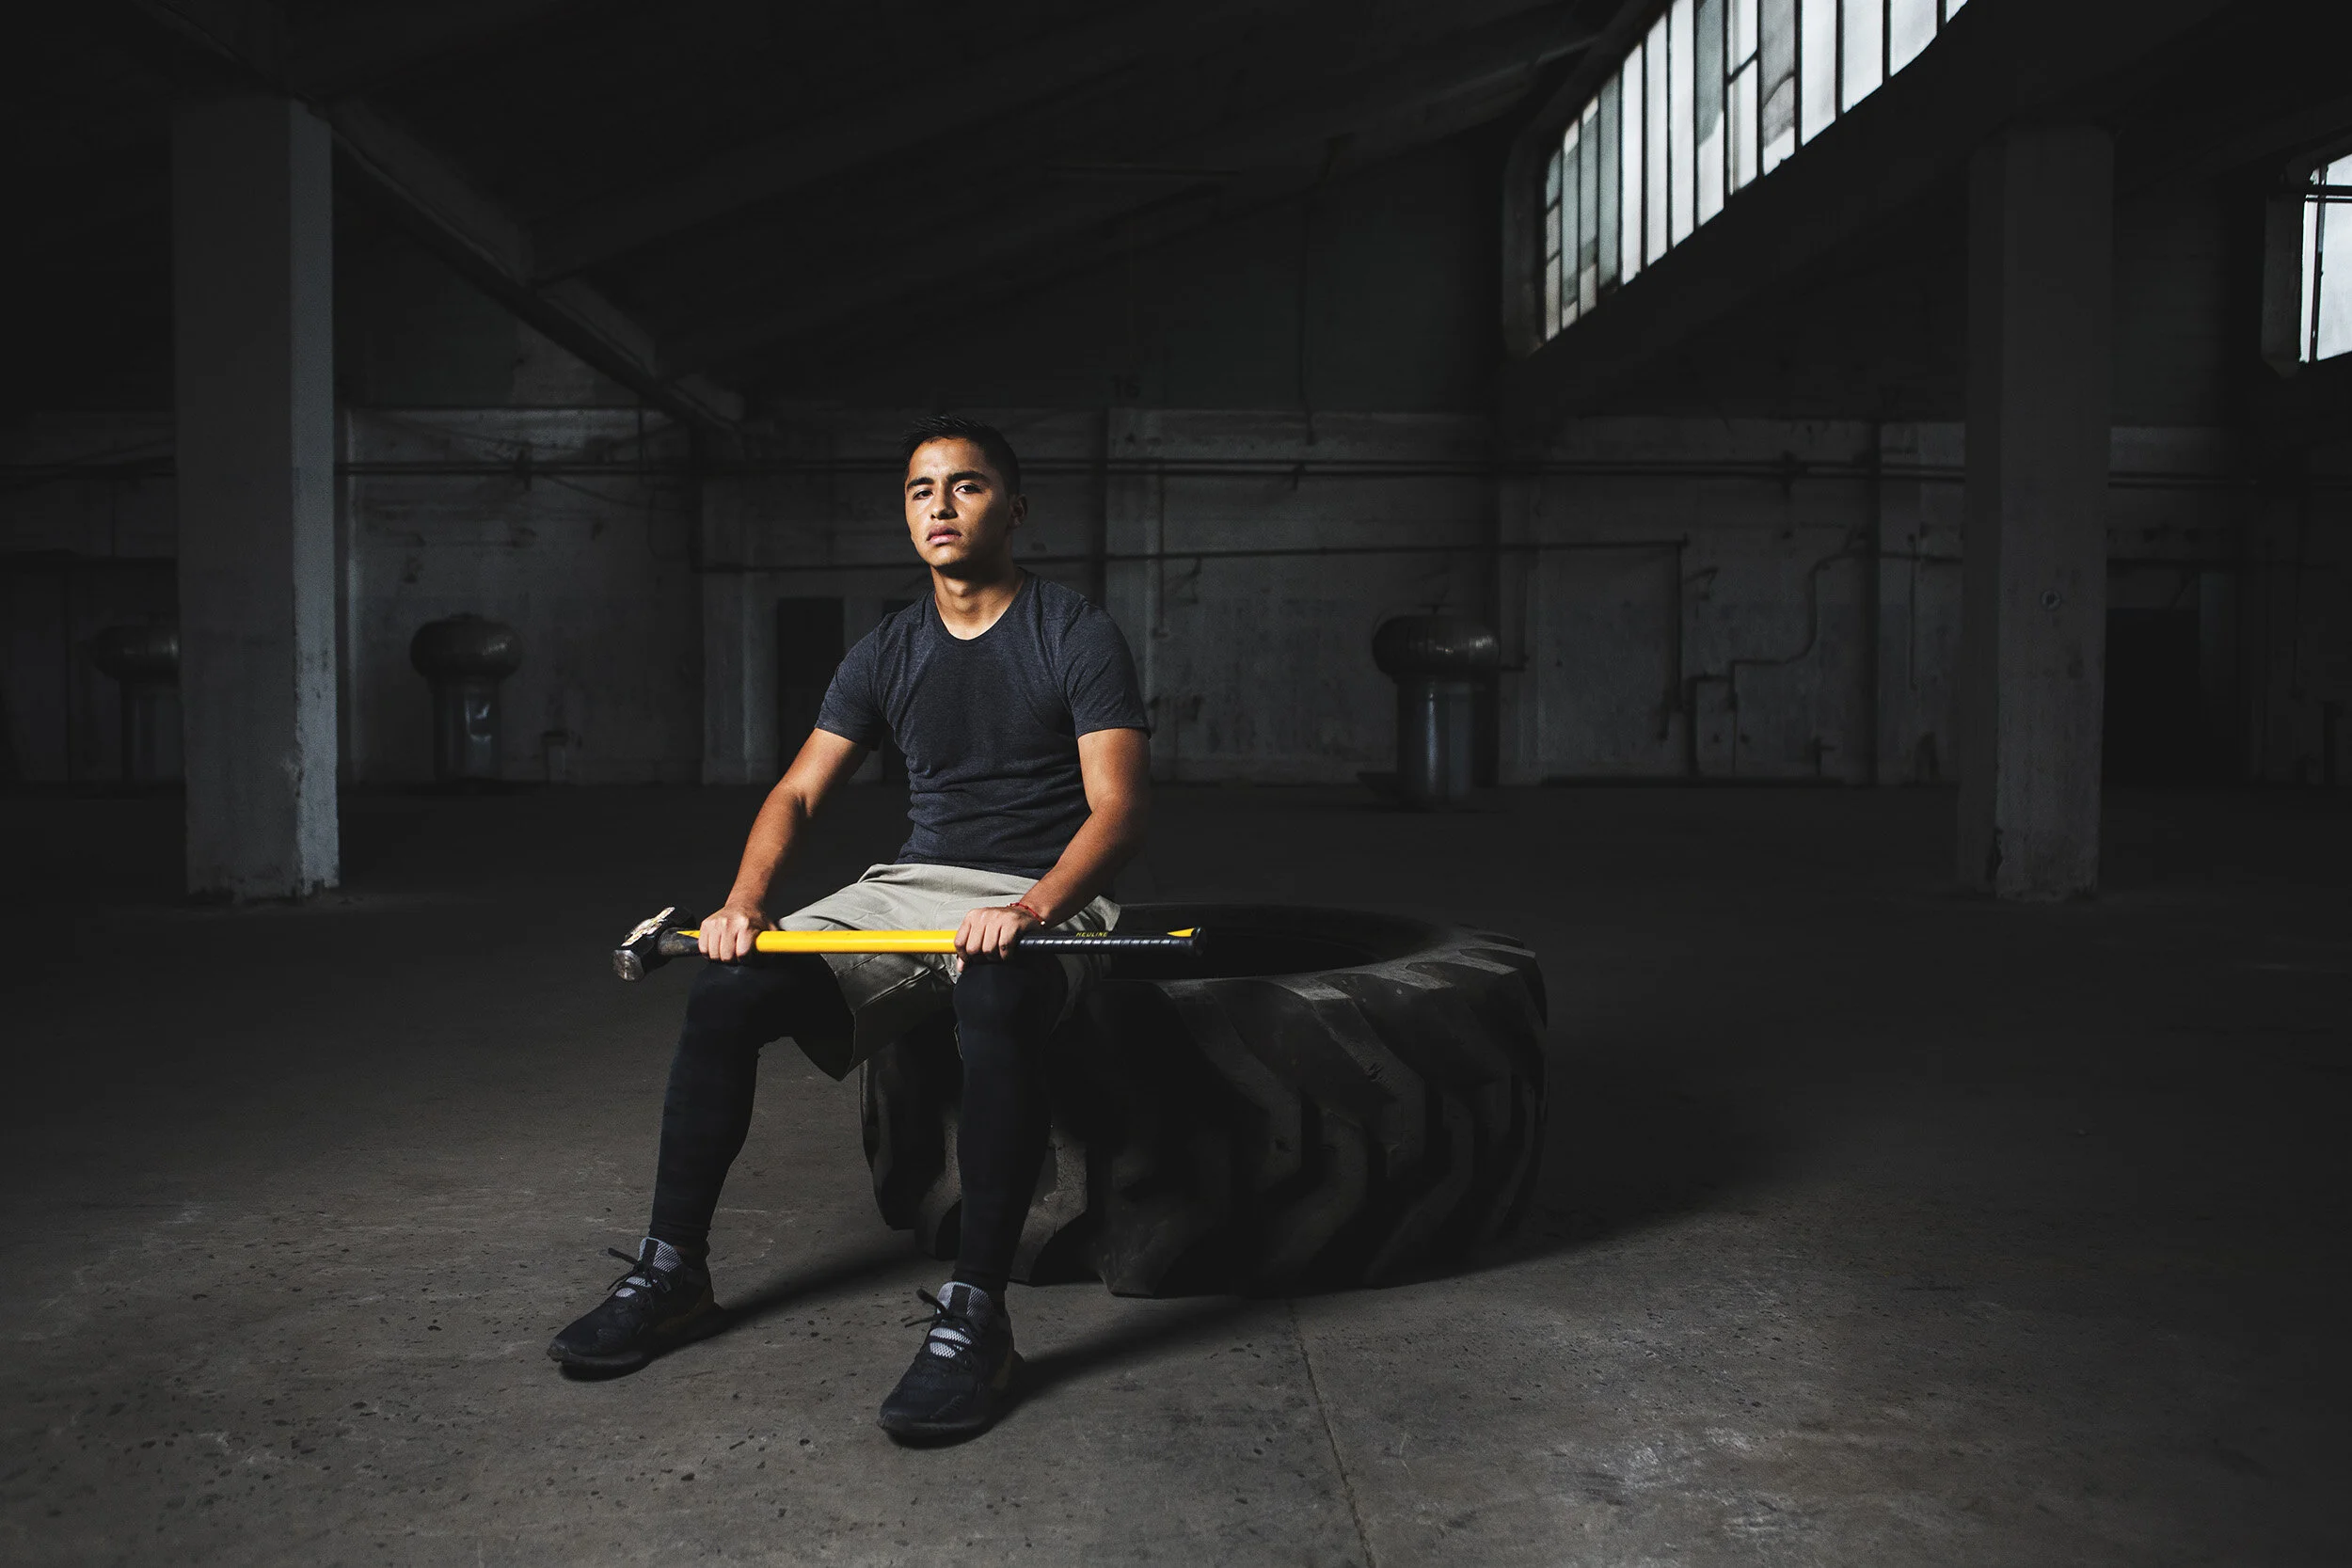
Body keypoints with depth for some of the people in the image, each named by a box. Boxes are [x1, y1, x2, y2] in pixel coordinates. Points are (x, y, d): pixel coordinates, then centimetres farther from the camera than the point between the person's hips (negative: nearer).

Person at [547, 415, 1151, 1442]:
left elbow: (1117, 809, -13)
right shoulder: (888, 653, 12)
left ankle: (975, 1315, -35)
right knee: (726, 990, -15)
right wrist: (746, 897, -11)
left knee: (997, 999, -41)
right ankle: (673, 1272, -1)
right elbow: (797, 793, 9)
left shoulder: (1077, 637, -4)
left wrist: (1033, 908, -32)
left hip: (1039, 904, -5)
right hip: (910, 889, 5)